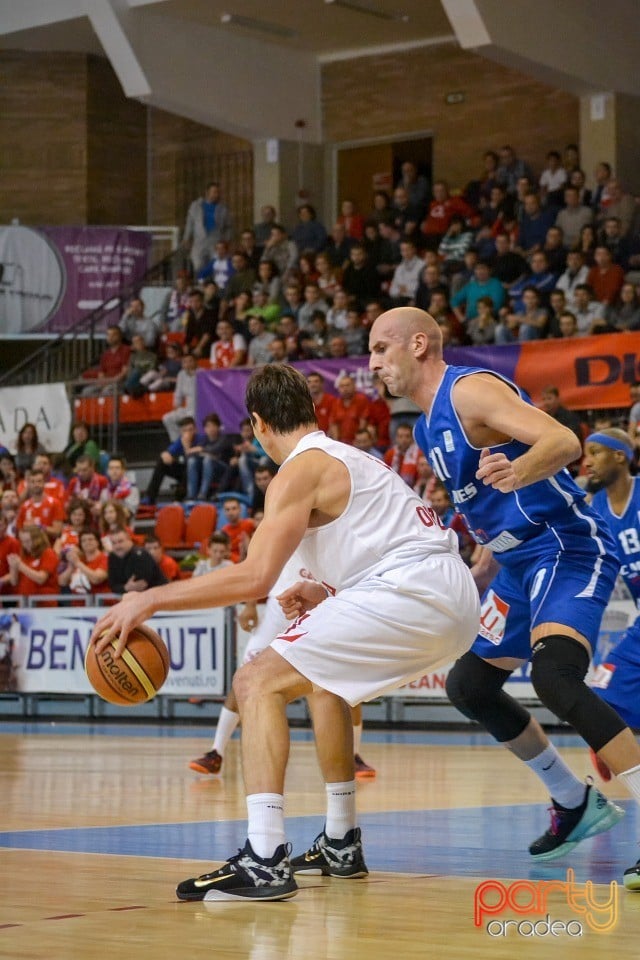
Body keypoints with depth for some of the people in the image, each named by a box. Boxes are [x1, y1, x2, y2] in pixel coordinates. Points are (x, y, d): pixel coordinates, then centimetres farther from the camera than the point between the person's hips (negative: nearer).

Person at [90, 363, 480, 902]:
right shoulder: (354, 460, 26)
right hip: (457, 601, 10)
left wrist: (151, 600, -11)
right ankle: (341, 846, 33)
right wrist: (325, 592, 34)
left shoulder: (301, 469, -3)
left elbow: (255, 578, -15)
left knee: (258, 683, -9)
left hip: (410, 595, -10)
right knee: (322, 678, 32)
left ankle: (264, 861, -22)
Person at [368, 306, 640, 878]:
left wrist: (516, 473, -49)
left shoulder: (471, 389, -16)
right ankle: (577, 805, 30)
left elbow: (564, 442, -30)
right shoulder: (428, 426, 13)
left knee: (553, 676, -32)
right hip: (521, 561, 11)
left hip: (568, 548, -11)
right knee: (470, 686, 18)